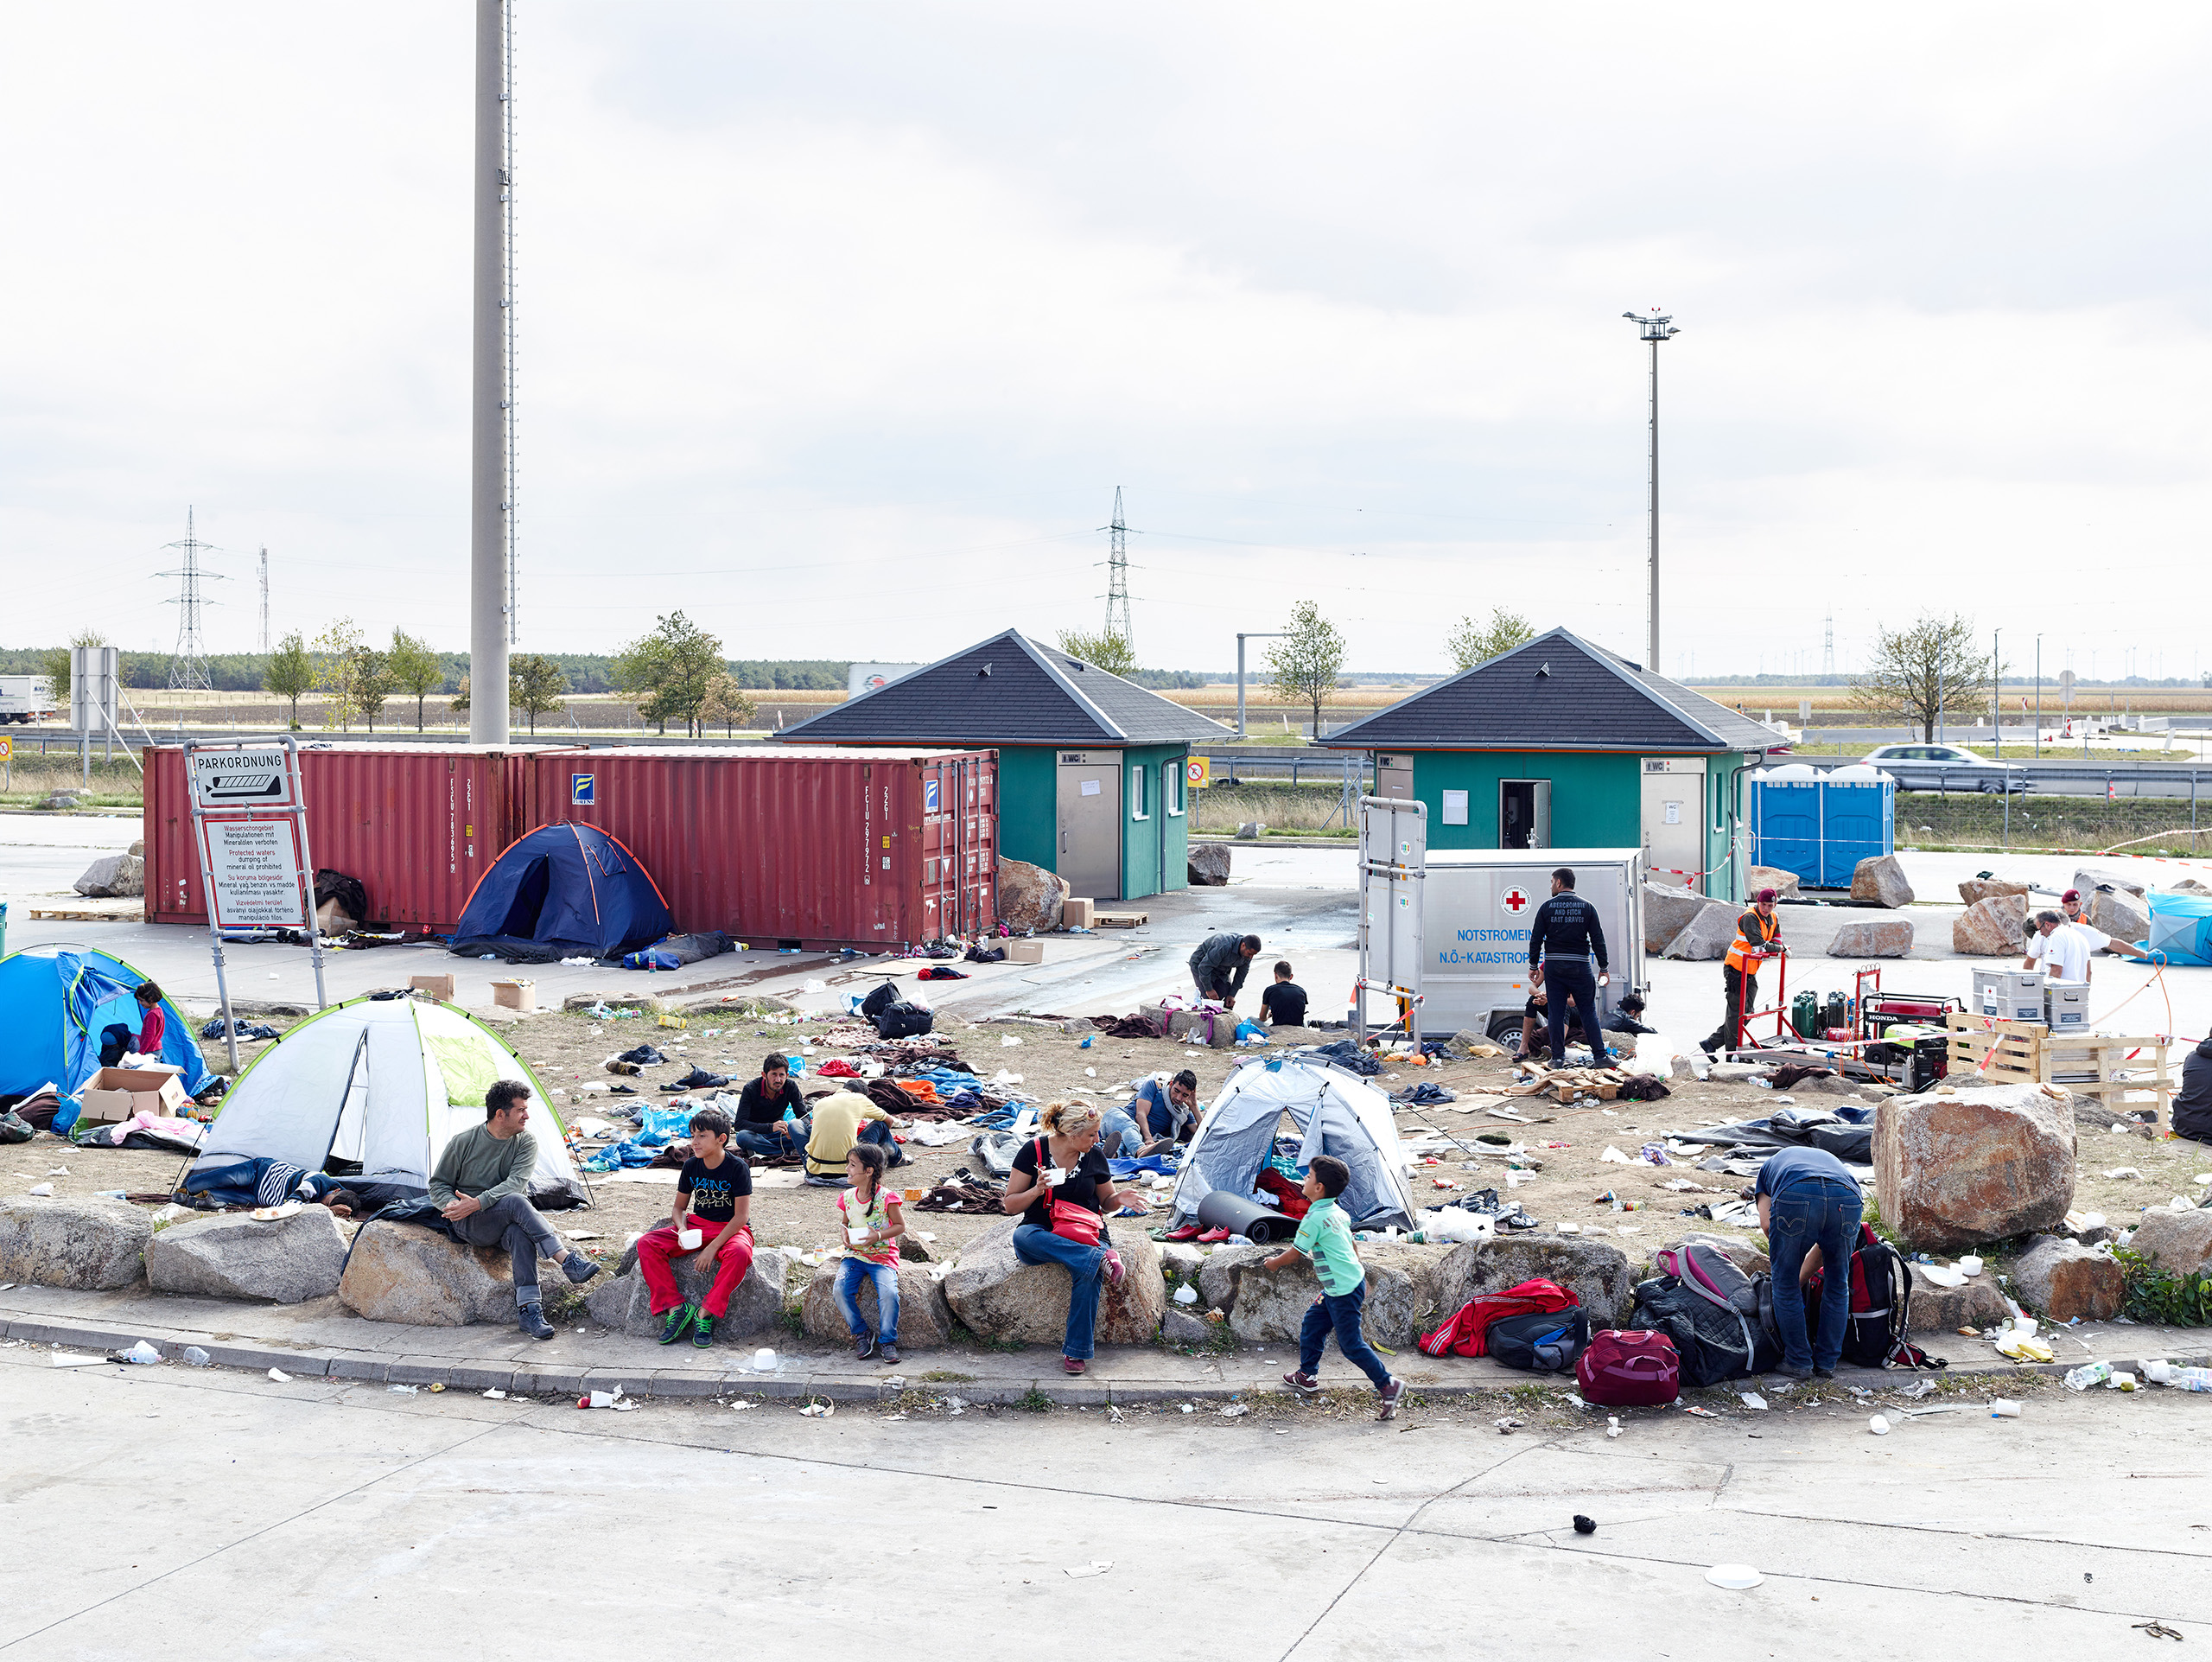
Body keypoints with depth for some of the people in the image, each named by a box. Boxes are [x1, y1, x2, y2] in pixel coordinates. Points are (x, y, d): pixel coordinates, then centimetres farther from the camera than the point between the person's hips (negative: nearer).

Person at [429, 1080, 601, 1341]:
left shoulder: (526, 1143, 1)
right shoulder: (464, 1142, -3)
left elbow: (515, 1182, -14)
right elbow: (438, 1184, 5)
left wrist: (478, 1203, -27)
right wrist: (451, 1205, -18)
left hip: (506, 1221, 2)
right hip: (466, 1225, -2)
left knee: (520, 1233, -38)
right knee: (516, 1202, -34)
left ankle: (528, 1309, -43)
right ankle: (567, 1260, -41)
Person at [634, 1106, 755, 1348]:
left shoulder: (737, 1168, -15)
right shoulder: (691, 1166, 0)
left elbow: (741, 1215, -17)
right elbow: (679, 1207, 10)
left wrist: (713, 1247, -25)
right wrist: (682, 1230, -14)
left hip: (731, 1229, -5)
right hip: (698, 1225, 5)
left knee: (739, 1252, -42)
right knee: (646, 1243, -17)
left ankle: (705, 1313, -28)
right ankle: (675, 1306, -19)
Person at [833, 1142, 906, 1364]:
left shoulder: (886, 1197, -10)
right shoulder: (848, 1197, 4)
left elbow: (900, 1226, -2)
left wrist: (879, 1235, -18)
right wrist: (844, 1233, -3)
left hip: (883, 1256, -4)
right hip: (855, 1254, 4)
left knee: (888, 1293, -29)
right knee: (841, 1289, -23)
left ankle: (887, 1341, -7)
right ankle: (861, 1334, -2)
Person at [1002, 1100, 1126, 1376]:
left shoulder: (1094, 1156, 3)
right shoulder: (1033, 1151, -6)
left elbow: (1106, 1202, 17)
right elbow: (1010, 1204, -2)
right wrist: (1037, 1190, -21)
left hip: (1086, 1234, 1)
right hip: (1043, 1232, -1)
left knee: (1087, 1274, -35)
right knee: (1022, 1237, -39)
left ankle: (1076, 1351, -29)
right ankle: (1101, 1258, -40)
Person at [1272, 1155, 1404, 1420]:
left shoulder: (1314, 1218, -20)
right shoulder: (1337, 1211, 7)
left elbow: (1295, 1254, -11)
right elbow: (1351, 1244, 19)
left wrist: (1273, 1263, 7)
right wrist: (1359, 1271, 31)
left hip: (1344, 1291, -10)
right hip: (1353, 1278, 10)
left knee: (1351, 1343, -2)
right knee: (1311, 1325, 19)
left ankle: (1388, 1385, 2)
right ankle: (1306, 1377, 31)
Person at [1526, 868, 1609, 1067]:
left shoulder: (1547, 907, 0)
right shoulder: (1587, 907, 2)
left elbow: (1536, 939, 0)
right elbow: (1598, 940, 2)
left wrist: (1533, 966, 10)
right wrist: (1603, 968, 8)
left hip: (1553, 966, 0)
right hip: (1579, 966, 0)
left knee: (1556, 1012, 4)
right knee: (1588, 1011, 4)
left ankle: (1558, 1056, 4)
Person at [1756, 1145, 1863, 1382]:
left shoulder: (1770, 1165, 39)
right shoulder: (1831, 1160, 44)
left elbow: (1766, 1222, 20)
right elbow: (1826, 1241, 38)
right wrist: (1801, 1280, 47)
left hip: (1796, 1197, -3)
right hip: (1848, 1199, 3)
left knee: (1785, 1285, 18)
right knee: (1837, 1286, 25)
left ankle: (1799, 1362, 23)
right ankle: (1827, 1363, 31)